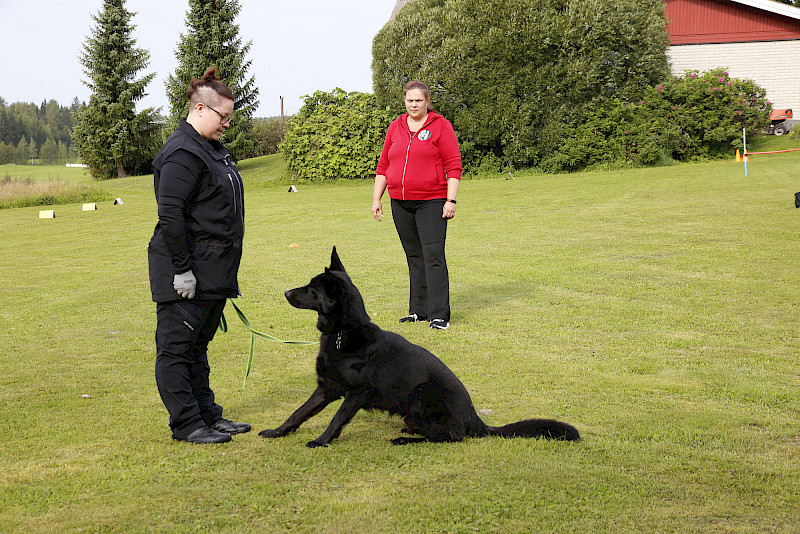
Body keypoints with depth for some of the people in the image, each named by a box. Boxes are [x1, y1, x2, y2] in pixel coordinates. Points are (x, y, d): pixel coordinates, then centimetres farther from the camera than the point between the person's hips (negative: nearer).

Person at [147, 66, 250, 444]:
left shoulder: (211, 149, 17)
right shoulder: (182, 154, -16)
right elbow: (170, 216, -22)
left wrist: (223, 272, 24)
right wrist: (183, 269, -23)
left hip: (213, 273, 10)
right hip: (187, 275, -10)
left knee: (197, 346, 18)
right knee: (176, 348, -1)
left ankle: (208, 416, 25)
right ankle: (186, 424, 3)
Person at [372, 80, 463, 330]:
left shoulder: (441, 126, -1)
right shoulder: (395, 127, 13)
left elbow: (454, 166, -5)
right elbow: (383, 165, 17)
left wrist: (451, 200, -11)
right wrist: (376, 198, 12)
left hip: (431, 202, -5)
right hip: (400, 203, 5)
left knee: (433, 256, -10)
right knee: (414, 257, 10)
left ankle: (439, 315, -9)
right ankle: (419, 310, 17)